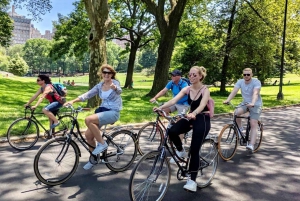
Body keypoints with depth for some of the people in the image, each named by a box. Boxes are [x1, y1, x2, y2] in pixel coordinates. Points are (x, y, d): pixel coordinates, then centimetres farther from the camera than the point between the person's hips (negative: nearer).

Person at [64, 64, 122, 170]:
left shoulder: (115, 83, -9)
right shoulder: (100, 85, 7)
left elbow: (119, 91, -32)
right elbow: (87, 94, -1)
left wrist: (114, 88, -57)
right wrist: (73, 101, -16)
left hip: (113, 113, -7)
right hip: (102, 110, 7)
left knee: (88, 119, -28)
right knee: (88, 135, 1)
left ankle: (102, 143, -13)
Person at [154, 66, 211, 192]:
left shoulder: (205, 90, -14)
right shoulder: (187, 89, -1)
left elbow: (202, 105, -33)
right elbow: (174, 100, -15)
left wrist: (193, 114, -55)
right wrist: (160, 107, -32)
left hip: (202, 120, -5)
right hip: (191, 117, 5)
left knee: (194, 150, -9)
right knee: (172, 131, -23)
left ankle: (192, 180, 4)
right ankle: (180, 151, 6)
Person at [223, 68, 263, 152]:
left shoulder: (256, 82, -17)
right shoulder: (240, 82, -5)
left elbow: (255, 93, -33)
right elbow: (234, 91, -18)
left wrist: (252, 103, -51)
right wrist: (227, 100, -36)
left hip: (256, 105, -4)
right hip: (245, 103, 4)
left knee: (253, 124, -13)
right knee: (236, 112, -26)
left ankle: (251, 145, -16)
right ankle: (240, 130, -2)